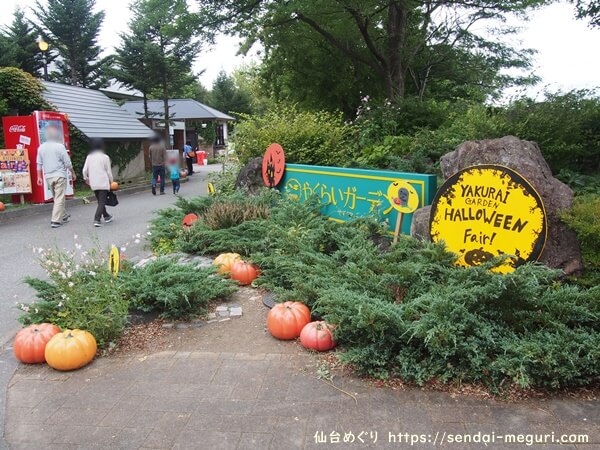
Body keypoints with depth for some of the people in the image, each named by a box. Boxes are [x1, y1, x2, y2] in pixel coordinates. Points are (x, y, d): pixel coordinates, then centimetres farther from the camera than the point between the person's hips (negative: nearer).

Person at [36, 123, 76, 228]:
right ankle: (55, 220, -7)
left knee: (57, 197, 19)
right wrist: (73, 173, 5)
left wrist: (39, 177, 15)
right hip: (59, 175, -6)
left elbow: (39, 164, 8)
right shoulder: (60, 146, -11)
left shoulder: (41, 147, 4)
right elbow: (67, 163, -8)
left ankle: (63, 216, 30)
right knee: (59, 198, -3)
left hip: (48, 176, 6)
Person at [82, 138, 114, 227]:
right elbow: (109, 171, -3)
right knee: (102, 202, -5)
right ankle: (97, 220, -18)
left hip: (93, 183, 5)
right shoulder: (105, 157, -6)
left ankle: (106, 216, 31)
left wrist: (86, 178, 21)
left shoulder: (89, 157, 4)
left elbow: (85, 170, 3)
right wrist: (111, 181, 9)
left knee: (100, 201, 19)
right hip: (103, 183, -4)